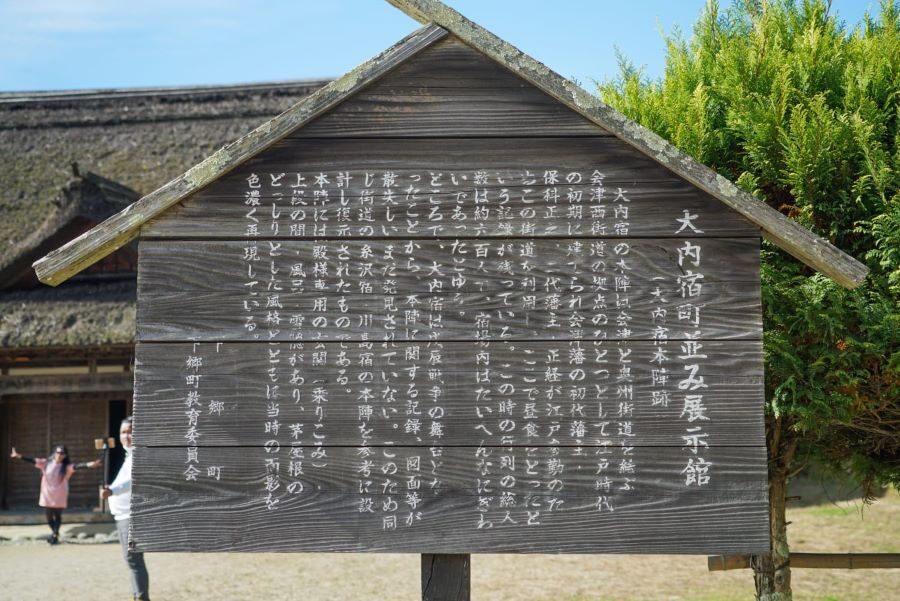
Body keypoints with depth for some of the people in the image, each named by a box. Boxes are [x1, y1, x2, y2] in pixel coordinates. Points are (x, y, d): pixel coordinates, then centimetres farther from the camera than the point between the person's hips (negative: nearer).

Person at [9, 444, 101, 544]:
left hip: (59, 497, -2)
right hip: (47, 495, 2)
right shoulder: (46, 463, -1)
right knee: (49, 516, 12)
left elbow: (76, 466, -23)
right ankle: (54, 533, 36)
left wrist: (89, 465, -42)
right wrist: (19, 456, -12)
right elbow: (33, 460, -4)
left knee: (57, 516, 6)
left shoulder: (67, 467, -9)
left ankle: (55, 535, 24)